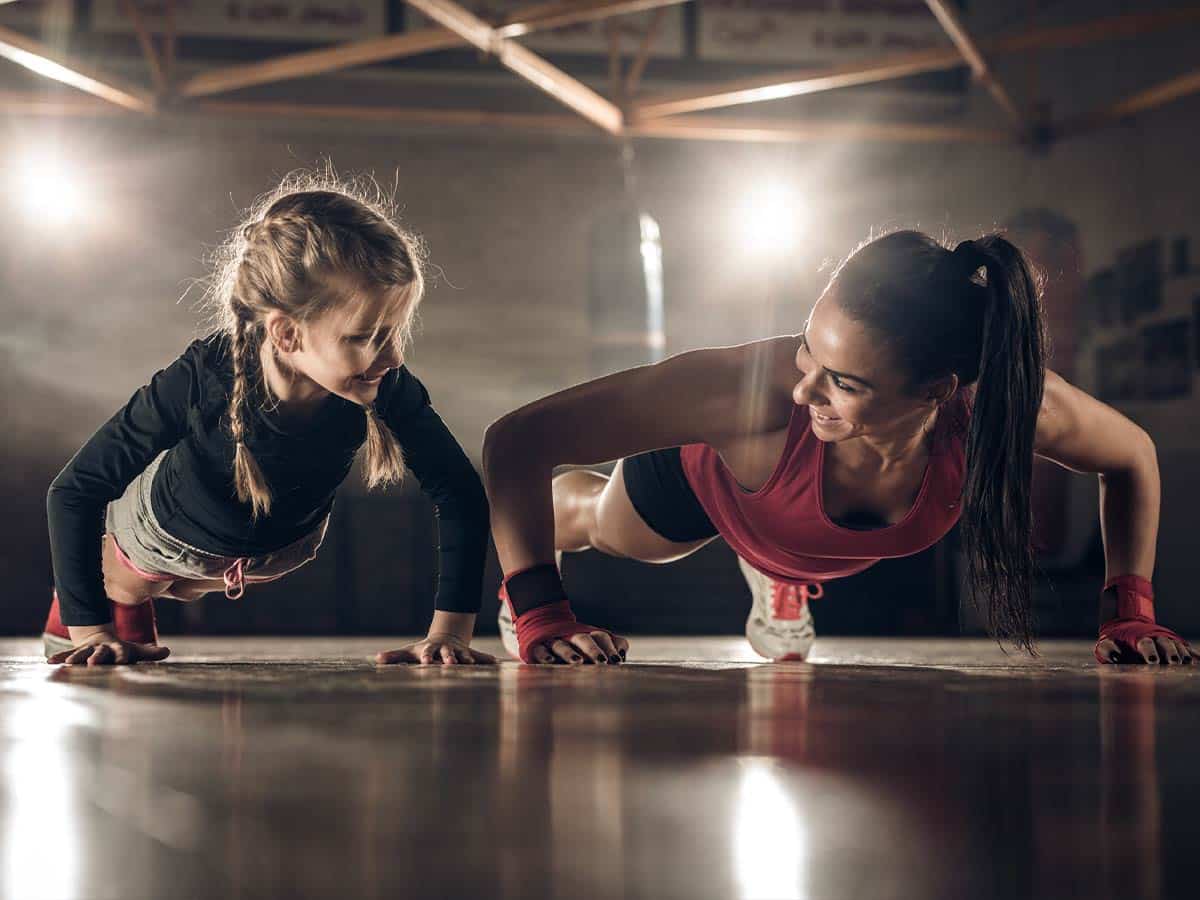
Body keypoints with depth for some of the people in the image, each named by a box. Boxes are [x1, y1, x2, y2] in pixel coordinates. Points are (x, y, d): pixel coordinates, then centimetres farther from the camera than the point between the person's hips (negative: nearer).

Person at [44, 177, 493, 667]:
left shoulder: (386, 389, -39)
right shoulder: (202, 380, -45)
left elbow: (459, 492, -26)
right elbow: (74, 492, -35)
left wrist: (450, 629, -35)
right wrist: (90, 628, -39)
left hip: (283, 545, 3)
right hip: (165, 530, -3)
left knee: (181, 587, 36)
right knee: (123, 589, 30)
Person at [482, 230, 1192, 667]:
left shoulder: (1008, 403, -44)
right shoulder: (756, 389, -52)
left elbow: (1132, 456, -18)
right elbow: (517, 440, -47)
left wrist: (1131, 611, -23)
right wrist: (540, 615, -51)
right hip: (703, 478, 0)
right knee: (598, 519, 35)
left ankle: (779, 579, 72)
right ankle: (526, 566, 68)